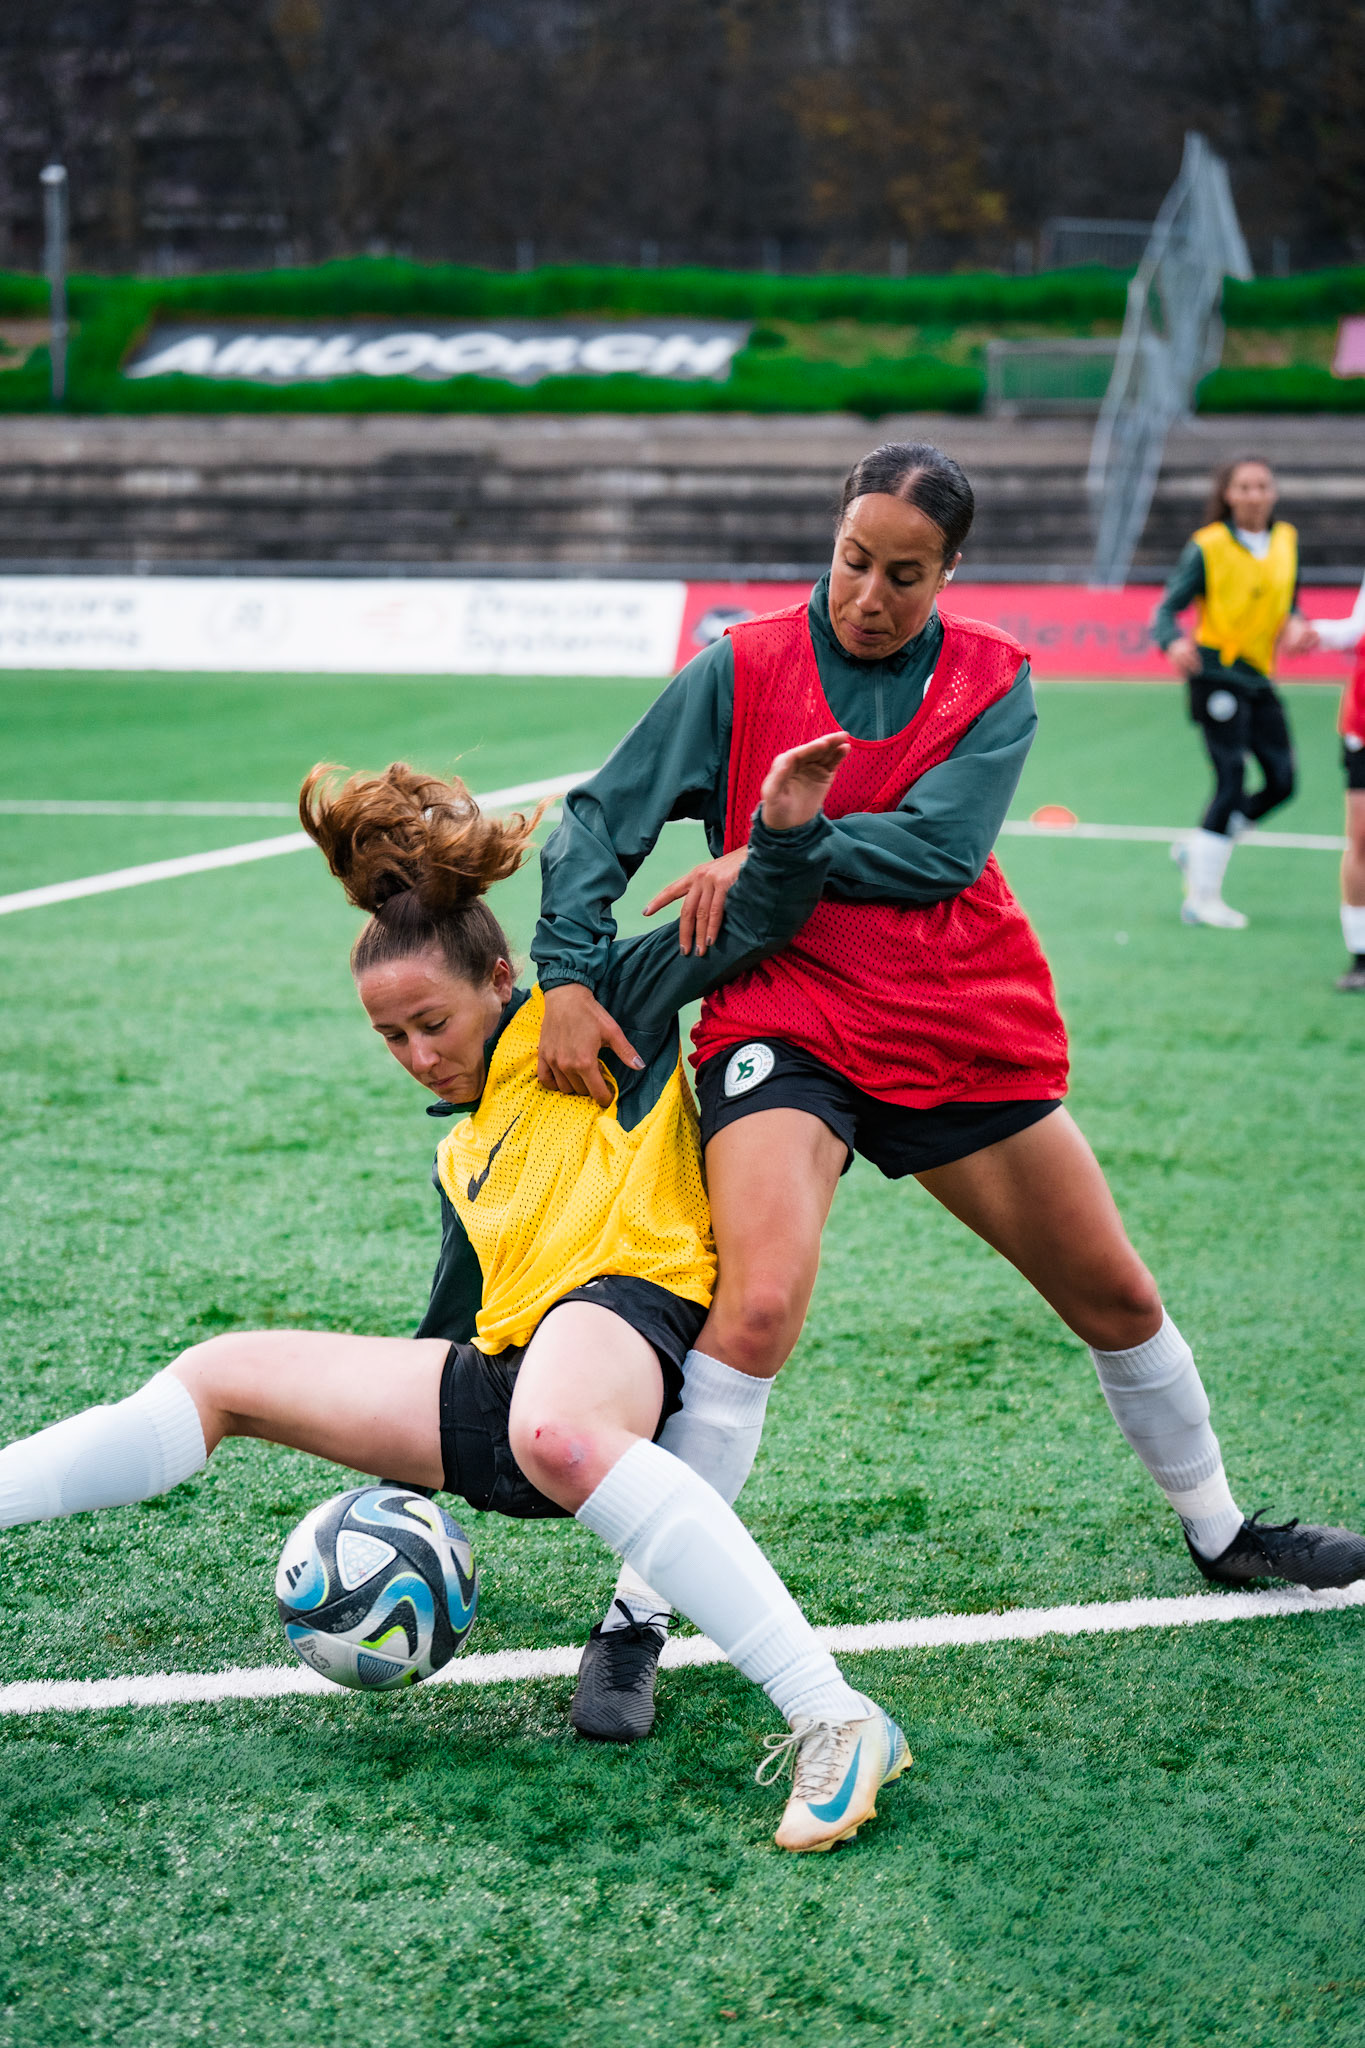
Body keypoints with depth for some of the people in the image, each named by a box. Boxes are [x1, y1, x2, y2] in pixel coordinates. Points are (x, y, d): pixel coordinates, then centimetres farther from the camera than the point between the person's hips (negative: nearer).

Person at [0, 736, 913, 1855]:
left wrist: (788, 831, -20)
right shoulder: (462, 1155, 28)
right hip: (499, 1378, 9)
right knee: (225, 1376, 5)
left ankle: (836, 1721, -48)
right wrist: (402, 1487, 31)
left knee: (551, 1430, -44)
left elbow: (755, 925, -1)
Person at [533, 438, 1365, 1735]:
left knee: (1118, 1299, 14)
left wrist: (764, 852, -17)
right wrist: (568, 974, -13)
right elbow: (600, 819, -1)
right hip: (784, 1028, -3)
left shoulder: (995, 683, 2)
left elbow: (941, 845, -13)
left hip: (967, 1036, 3)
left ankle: (1219, 1532, 39)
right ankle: (642, 1613, -17)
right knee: (759, 1305, -27)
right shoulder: (743, 670, -1)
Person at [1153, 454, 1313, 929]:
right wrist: (1174, 643, -32)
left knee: (1281, 782, 3)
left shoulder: (1286, 540, 8)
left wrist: (1294, 625, -6)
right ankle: (1203, 899, -3)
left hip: (1259, 677, 7)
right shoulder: (1208, 547, -9)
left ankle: (1197, 849, 23)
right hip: (1217, 674, -7)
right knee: (1231, 781, -12)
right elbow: (1168, 607, -10)